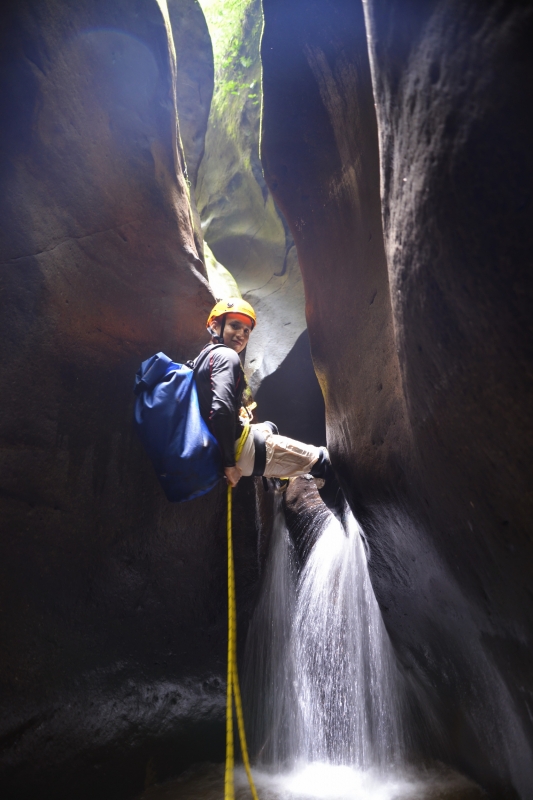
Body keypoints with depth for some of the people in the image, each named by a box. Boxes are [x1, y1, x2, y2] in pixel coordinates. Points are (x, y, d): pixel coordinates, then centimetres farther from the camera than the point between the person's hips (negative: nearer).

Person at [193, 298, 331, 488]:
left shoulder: (205, 355, 14)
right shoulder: (226, 356, -16)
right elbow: (222, 409, -30)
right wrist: (229, 462, -24)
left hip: (214, 448, 10)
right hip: (239, 448, -10)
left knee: (269, 427, 38)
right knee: (319, 459, 6)